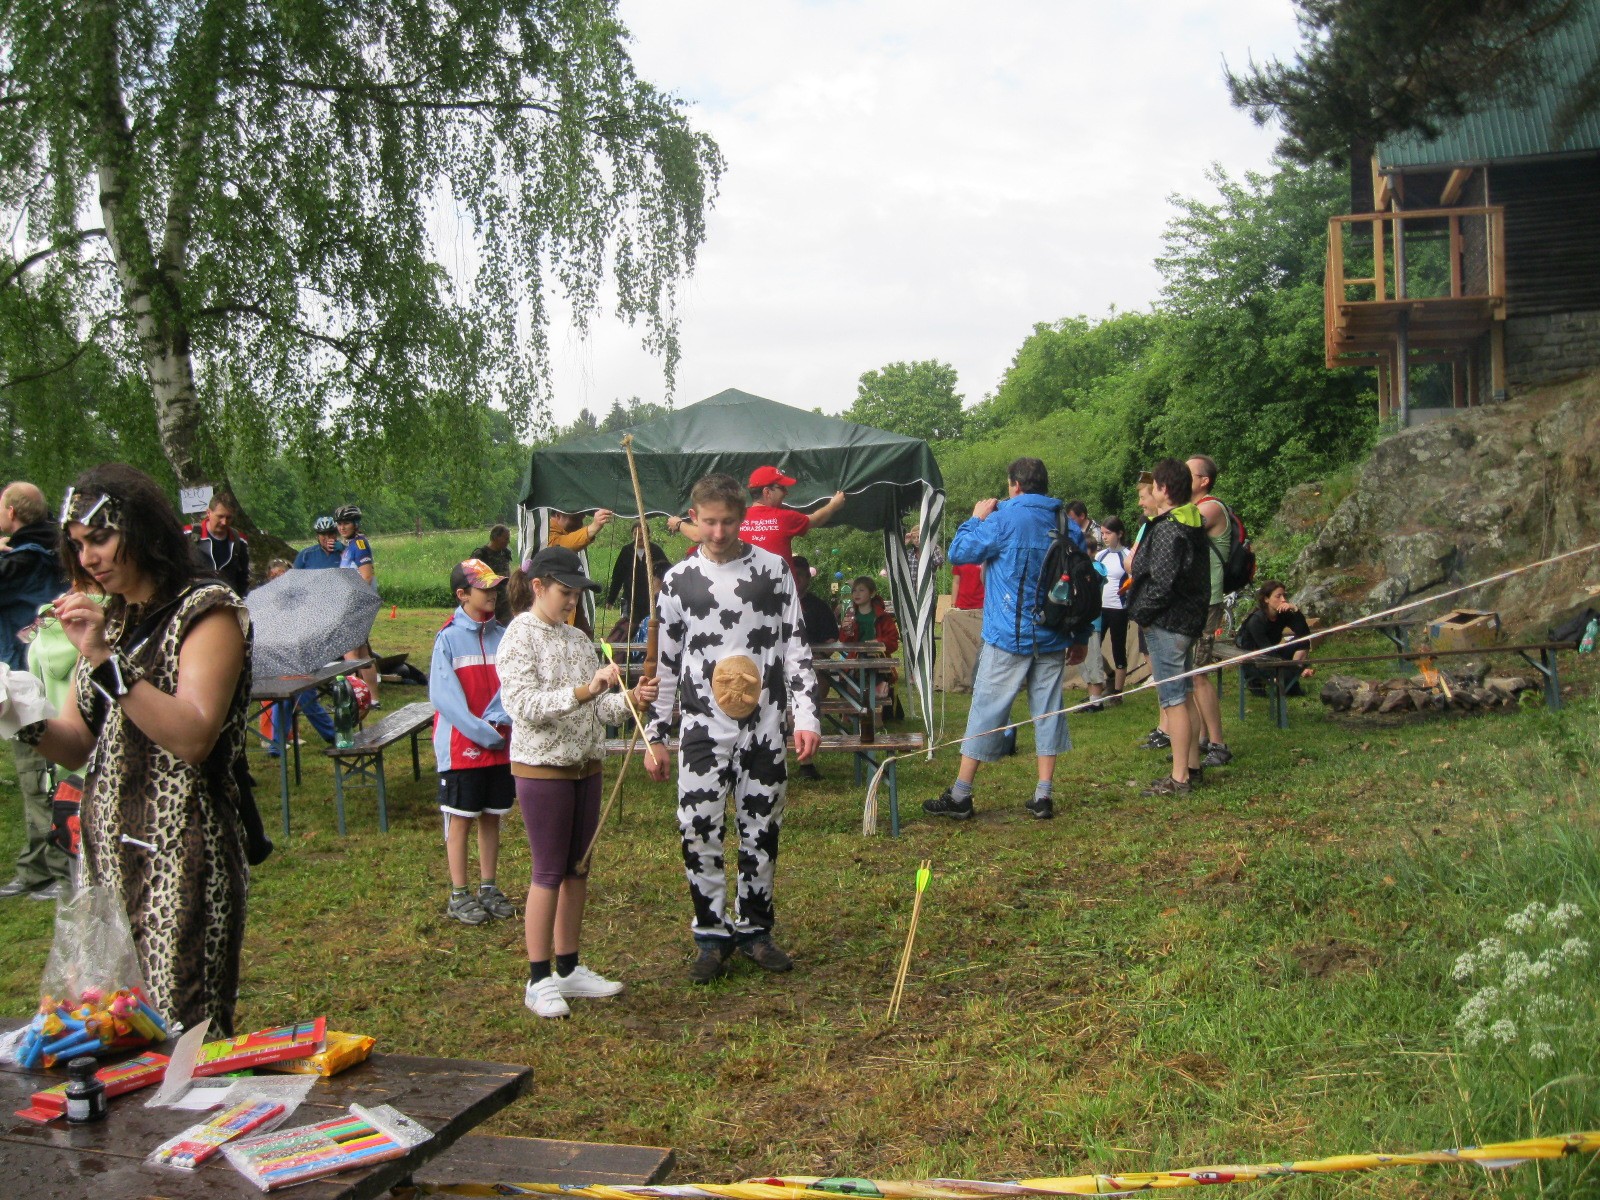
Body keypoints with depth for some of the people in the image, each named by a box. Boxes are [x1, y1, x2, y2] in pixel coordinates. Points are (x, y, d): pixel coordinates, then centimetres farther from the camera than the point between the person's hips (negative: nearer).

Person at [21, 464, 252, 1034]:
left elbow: (194, 737, -20)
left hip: (180, 856, -7)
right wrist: (31, 724, -6)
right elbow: (78, 744, 14)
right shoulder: (110, 619, 16)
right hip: (107, 852, 7)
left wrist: (107, 660, -22)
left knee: (179, 1034, -5)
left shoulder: (208, 611, -7)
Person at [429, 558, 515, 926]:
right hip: (460, 747, -4)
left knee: (492, 817, 13)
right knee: (460, 819, 5)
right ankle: (459, 896, 15)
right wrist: (483, 734, -17)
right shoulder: (448, 639, -9)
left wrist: (499, 722, -18)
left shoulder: (503, 636, 3)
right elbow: (443, 697, -14)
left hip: (501, 747, 5)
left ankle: (488, 889, 25)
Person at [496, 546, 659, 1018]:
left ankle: (568, 968, 23)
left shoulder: (577, 639, 9)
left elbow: (599, 708, 8)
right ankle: (539, 979, 10)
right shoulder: (519, 638, -11)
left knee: (578, 870, 12)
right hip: (542, 769, -7)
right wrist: (585, 691, -33)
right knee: (549, 873, -1)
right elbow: (525, 705, -23)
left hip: (585, 767, 7)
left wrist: (630, 701, -13)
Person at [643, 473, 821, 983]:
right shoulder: (677, 581, 4)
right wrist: (654, 736, 7)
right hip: (703, 726, 0)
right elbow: (664, 663, 9)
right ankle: (712, 935, 12)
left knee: (761, 830, 7)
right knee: (698, 830, -4)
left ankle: (754, 929, 23)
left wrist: (806, 716, -4)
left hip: (763, 725, 0)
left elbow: (795, 646, 4)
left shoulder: (773, 570, 3)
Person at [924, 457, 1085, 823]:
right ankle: (1043, 796, 8)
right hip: (1053, 638, 5)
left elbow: (958, 552, -5)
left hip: (1009, 637, -5)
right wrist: (1080, 638, 17)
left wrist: (976, 518, 11)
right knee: (1048, 710, 8)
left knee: (987, 710, 0)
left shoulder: (1005, 518, -9)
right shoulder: (1069, 525, 7)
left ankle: (960, 795, 4)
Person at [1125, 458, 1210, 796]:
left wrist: (1141, 613, -10)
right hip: (1187, 619, 10)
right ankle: (1192, 766, 25)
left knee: (1173, 699, -6)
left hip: (1167, 624, -10)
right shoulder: (1190, 523, 11)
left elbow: (1162, 584, -24)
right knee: (1185, 695, 16)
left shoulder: (1168, 530, -20)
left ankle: (1179, 778, -1)